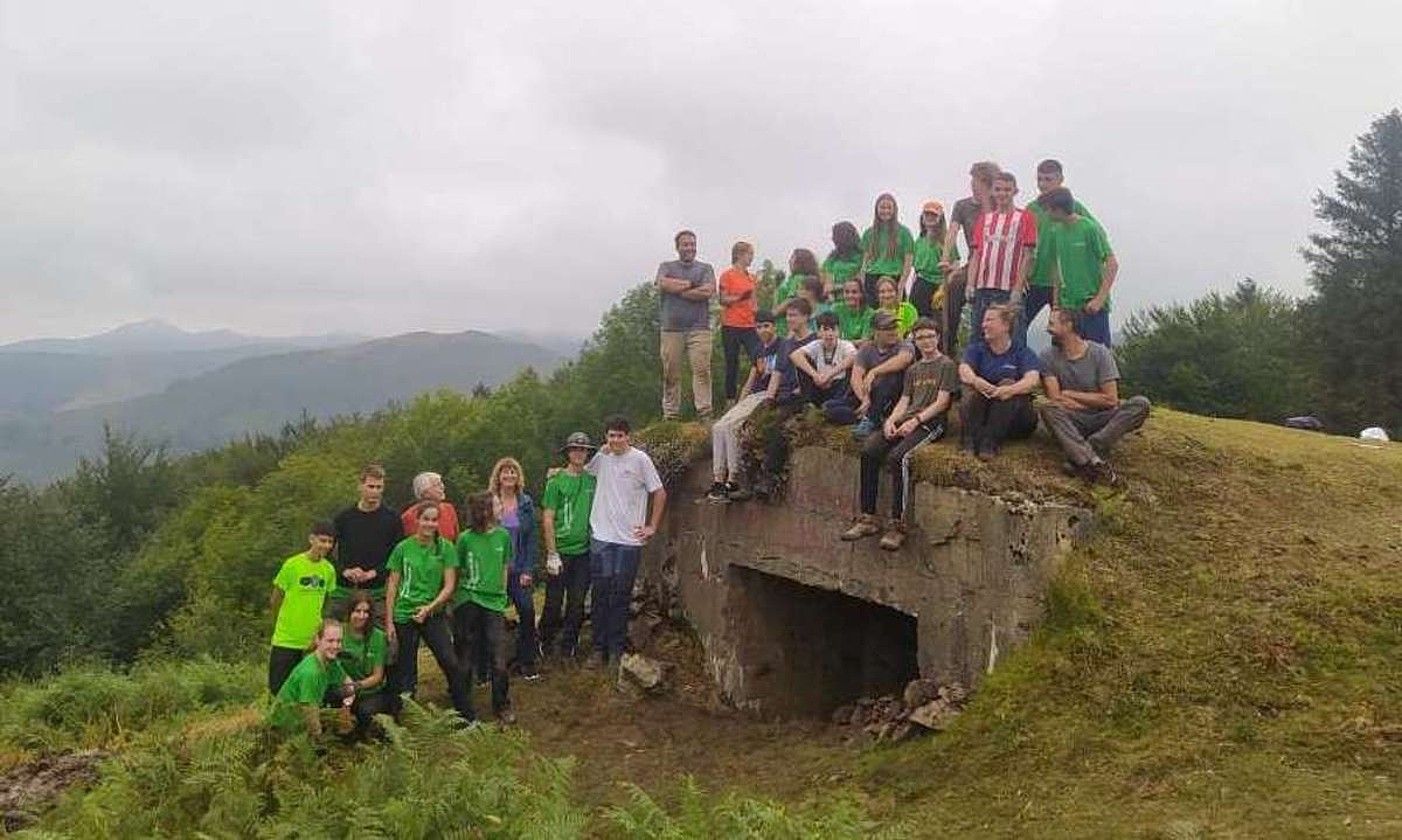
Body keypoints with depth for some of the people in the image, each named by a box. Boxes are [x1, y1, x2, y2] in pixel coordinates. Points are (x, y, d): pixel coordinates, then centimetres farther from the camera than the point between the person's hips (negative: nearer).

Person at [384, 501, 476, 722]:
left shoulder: (446, 548, 0)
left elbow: (450, 586, -3)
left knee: (452, 664, -10)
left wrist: (430, 607, -16)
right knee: (405, 671, 7)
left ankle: (468, 718, 0)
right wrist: (389, 622, 0)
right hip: (404, 615, 1)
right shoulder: (403, 548, 0)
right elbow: (392, 586, 3)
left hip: (434, 615, 0)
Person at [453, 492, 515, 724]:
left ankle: (502, 707, 12)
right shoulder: (465, 539, -4)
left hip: (494, 603, 2)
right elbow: (457, 572, 4)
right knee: (465, 657, 7)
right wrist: (454, 601, 4)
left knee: (498, 661, -2)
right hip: (468, 602, -2)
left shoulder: (503, 536, 5)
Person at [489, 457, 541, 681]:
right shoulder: (489, 502, -2)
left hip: (520, 568, 1)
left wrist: (528, 570, -4)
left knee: (527, 611, -7)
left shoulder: (526, 503, 4)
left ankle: (527, 661, 7)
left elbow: (531, 539, 3)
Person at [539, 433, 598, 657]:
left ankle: (569, 645, 20)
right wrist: (552, 553, -10)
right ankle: (546, 641, 21)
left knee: (577, 603, 8)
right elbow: (547, 519, -6)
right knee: (554, 602, 2)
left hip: (584, 552, 3)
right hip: (561, 552, -3)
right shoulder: (556, 481, -4)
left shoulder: (592, 481, 7)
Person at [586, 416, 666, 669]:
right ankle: (600, 648, 14)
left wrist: (652, 527, -1)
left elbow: (660, 494, 0)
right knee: (600, 596, 5)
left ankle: (616, 650, 12)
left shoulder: (640, 459, -5)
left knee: (621, 598, 3)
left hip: (629, 540, -3)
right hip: (601, 537, 3)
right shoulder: (601, 457, 6)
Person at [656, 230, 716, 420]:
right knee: (670, 372, 1)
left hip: (699, 328, -1)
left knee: (702, 370, -10)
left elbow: (708, 292, -5)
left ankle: (704, 412, -10)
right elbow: (663, 285, -6)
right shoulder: (666, 267, 16)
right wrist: (692, 284, -2)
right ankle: (670, 415, 7)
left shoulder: (705, 268, 14)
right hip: (671, 328, 1)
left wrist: (678, 289, -2)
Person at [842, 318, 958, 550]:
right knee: (868, 450, -19)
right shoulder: (913, 370, 27)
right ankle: (868, 518, -17)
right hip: (906, 420, 6)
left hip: (931, 423, -6)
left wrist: (915, 421, -16)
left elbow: (941, 402, -4)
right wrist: (891, 420, -2)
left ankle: (898, 524, -29)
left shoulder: (947, 365, 6)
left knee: (898, 456, -33)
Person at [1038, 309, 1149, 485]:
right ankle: (1094, 462, -53)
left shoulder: (1100, 352, -4)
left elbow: (1110, 399, -10)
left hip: (1101, 420, 1)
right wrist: (1095, 402, -9)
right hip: (1071, 422, -1)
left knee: (1141, 404, -24)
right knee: (1046, 408, -32)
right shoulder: (1049, 357, -2)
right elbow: (1056, 399, -12)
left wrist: (1070, 394, -7)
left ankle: (1080, 457, -40)